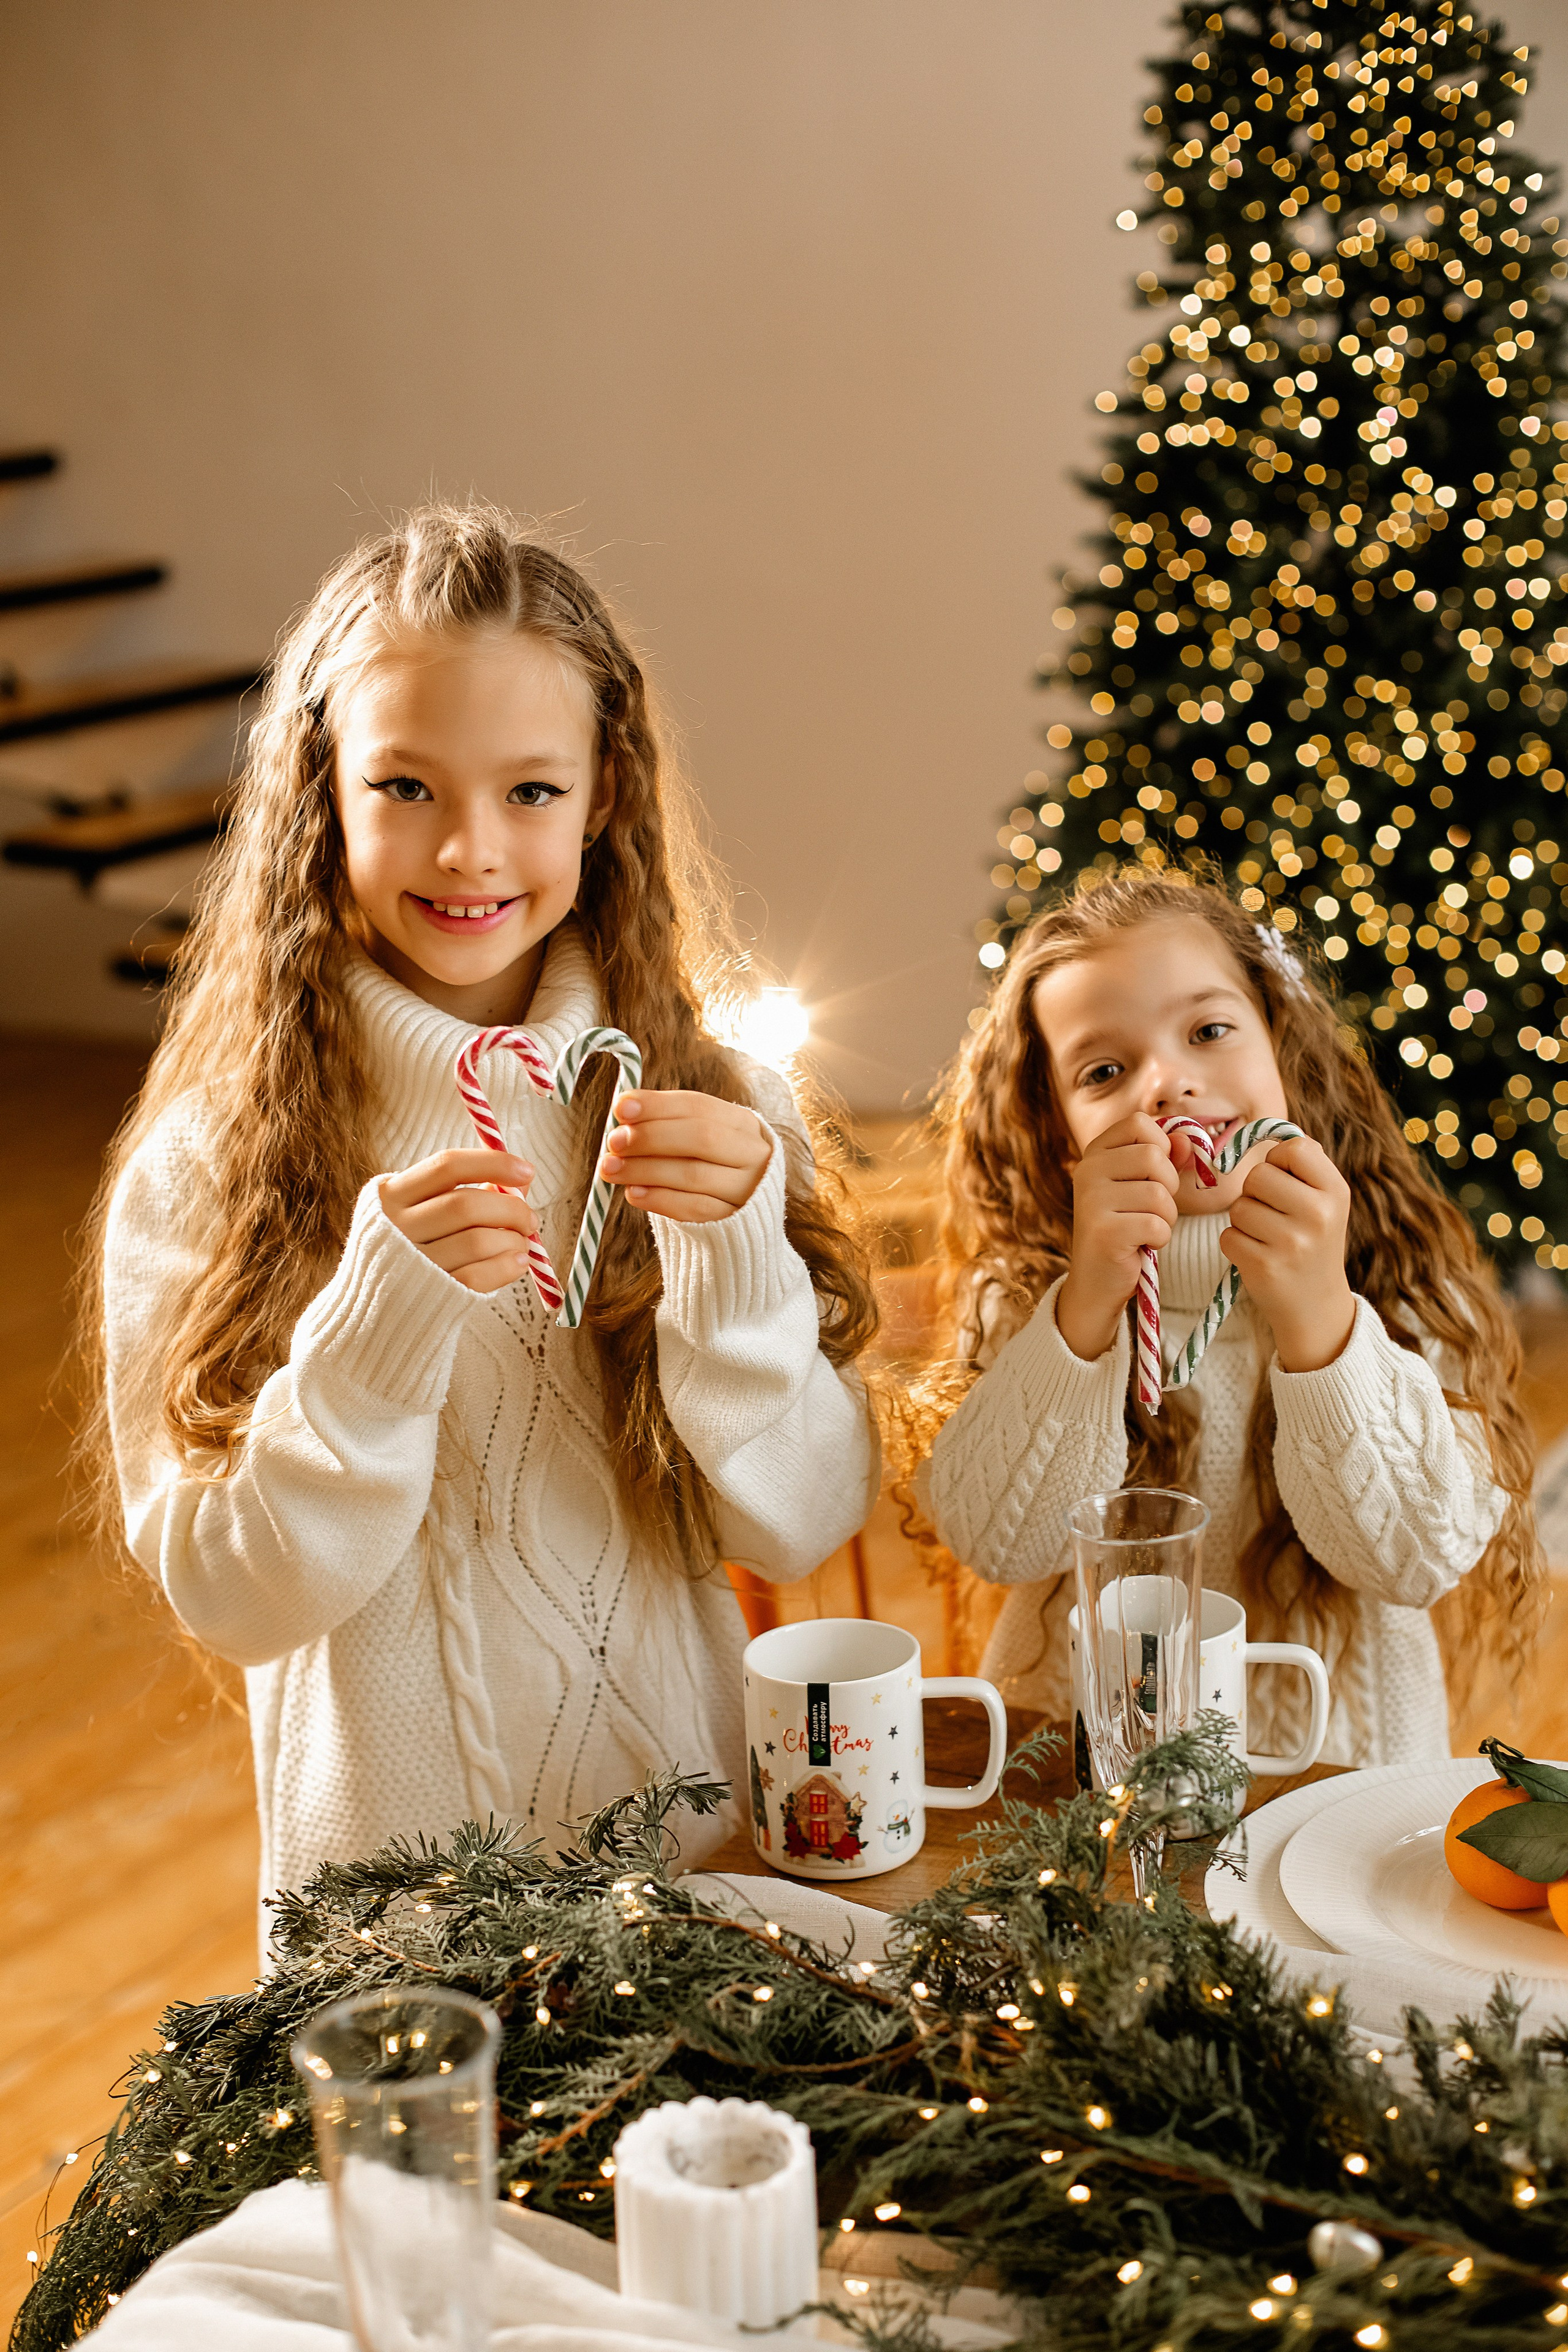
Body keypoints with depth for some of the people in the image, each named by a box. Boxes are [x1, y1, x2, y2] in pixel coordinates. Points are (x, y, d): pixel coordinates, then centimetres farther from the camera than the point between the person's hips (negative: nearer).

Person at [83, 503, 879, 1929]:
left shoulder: (709, 1104, -5)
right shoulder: (206, 1164, -11)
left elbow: (804, 1527, -8)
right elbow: (229, 1597, -14)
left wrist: (738, 1259, -24)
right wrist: (381, 1321, -28)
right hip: (388, 1879, -2)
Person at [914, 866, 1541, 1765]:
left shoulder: (1400, 1284, -2)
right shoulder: (1026, 1291, 1)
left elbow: (1418, 1559, -11)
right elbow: (1000, 1541, -10)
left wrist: (1318, 1321, -22)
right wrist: (1085, 1310, -20)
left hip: (1336, 1748, 0)